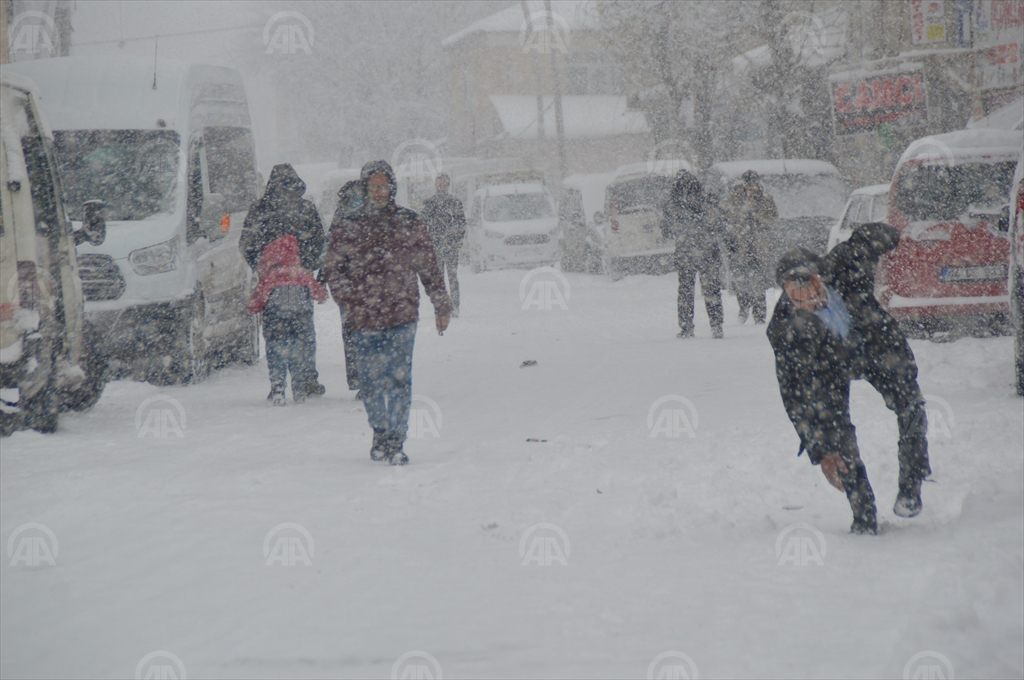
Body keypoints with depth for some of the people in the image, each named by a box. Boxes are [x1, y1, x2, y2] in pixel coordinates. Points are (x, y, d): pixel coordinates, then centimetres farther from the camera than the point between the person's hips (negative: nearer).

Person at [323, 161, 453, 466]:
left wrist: (441, 304, 12)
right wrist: (349, 301, -4)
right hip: (364, 320, 1)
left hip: (402, 315, -1)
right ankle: (380, 432, 26)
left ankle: (396, 440, 0)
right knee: (371, 380, 6)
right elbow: (333, 269, 8)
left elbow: (429, 267, 12)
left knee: (399, 378, -5)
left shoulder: (410, 224, 7)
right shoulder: (348, 228, 5)